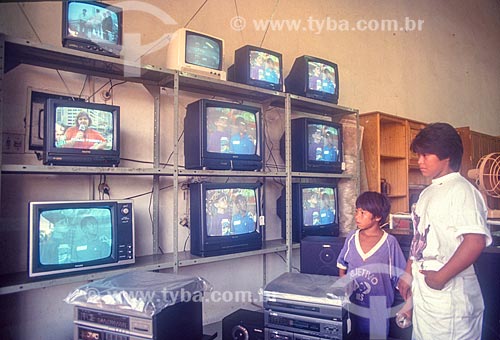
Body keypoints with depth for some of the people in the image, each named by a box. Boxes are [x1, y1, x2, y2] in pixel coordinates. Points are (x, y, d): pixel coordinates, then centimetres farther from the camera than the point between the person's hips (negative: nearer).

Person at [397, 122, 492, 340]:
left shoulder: (461, 190, -14)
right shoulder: (427, 193, 12)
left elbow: (475, 242, -25)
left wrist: (441, 277, -19)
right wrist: (408, 274, 16)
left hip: (449, 295, -8)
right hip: (422, 290, 8)